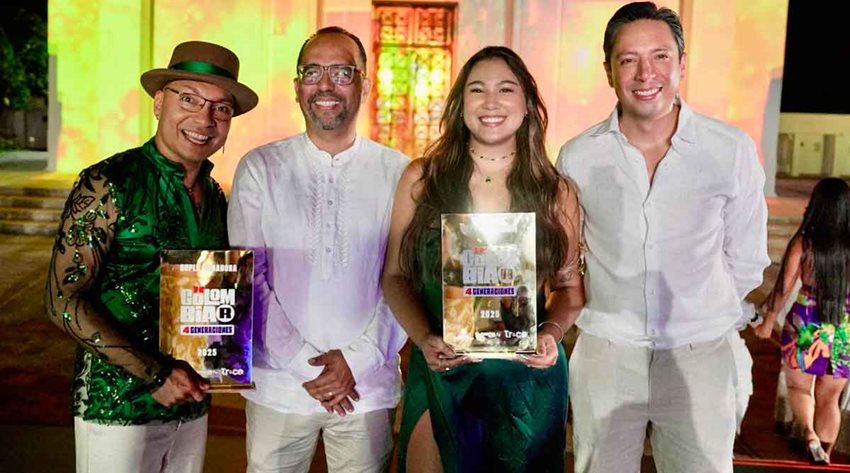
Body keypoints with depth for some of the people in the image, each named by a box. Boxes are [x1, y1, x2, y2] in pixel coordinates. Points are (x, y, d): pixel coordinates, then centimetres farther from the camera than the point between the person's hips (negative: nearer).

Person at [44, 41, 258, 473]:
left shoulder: (216, 198, 5)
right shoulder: (108, 184, -13)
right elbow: (63, 301, -15)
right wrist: (155, 376, -17)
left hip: (193, 407, 6)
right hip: (117, 408, -6)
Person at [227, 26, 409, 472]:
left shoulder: (398, 173, -1)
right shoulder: (259, 168, 0)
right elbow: (246, 278, -3)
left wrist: (358, 359, -10)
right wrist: (304, 364, -9)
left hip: (367, 386, 0)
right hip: (278, 384, 0)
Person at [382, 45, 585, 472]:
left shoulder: (556, 193, 2)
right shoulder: (421, 179, 0)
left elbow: (567, 286, 8)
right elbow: (396, 276, 2)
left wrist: (551, 333, -11)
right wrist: (423, 338, -13)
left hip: (528, 377, 1)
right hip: (438, 369, 0)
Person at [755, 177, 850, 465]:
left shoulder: (802, 242, -11)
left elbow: (783, 288, -8)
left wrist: (768, 322, 5)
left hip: (805, 325, -2)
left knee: (798, 387, 17)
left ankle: (810, 434, -6)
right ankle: (824, 454, 24)